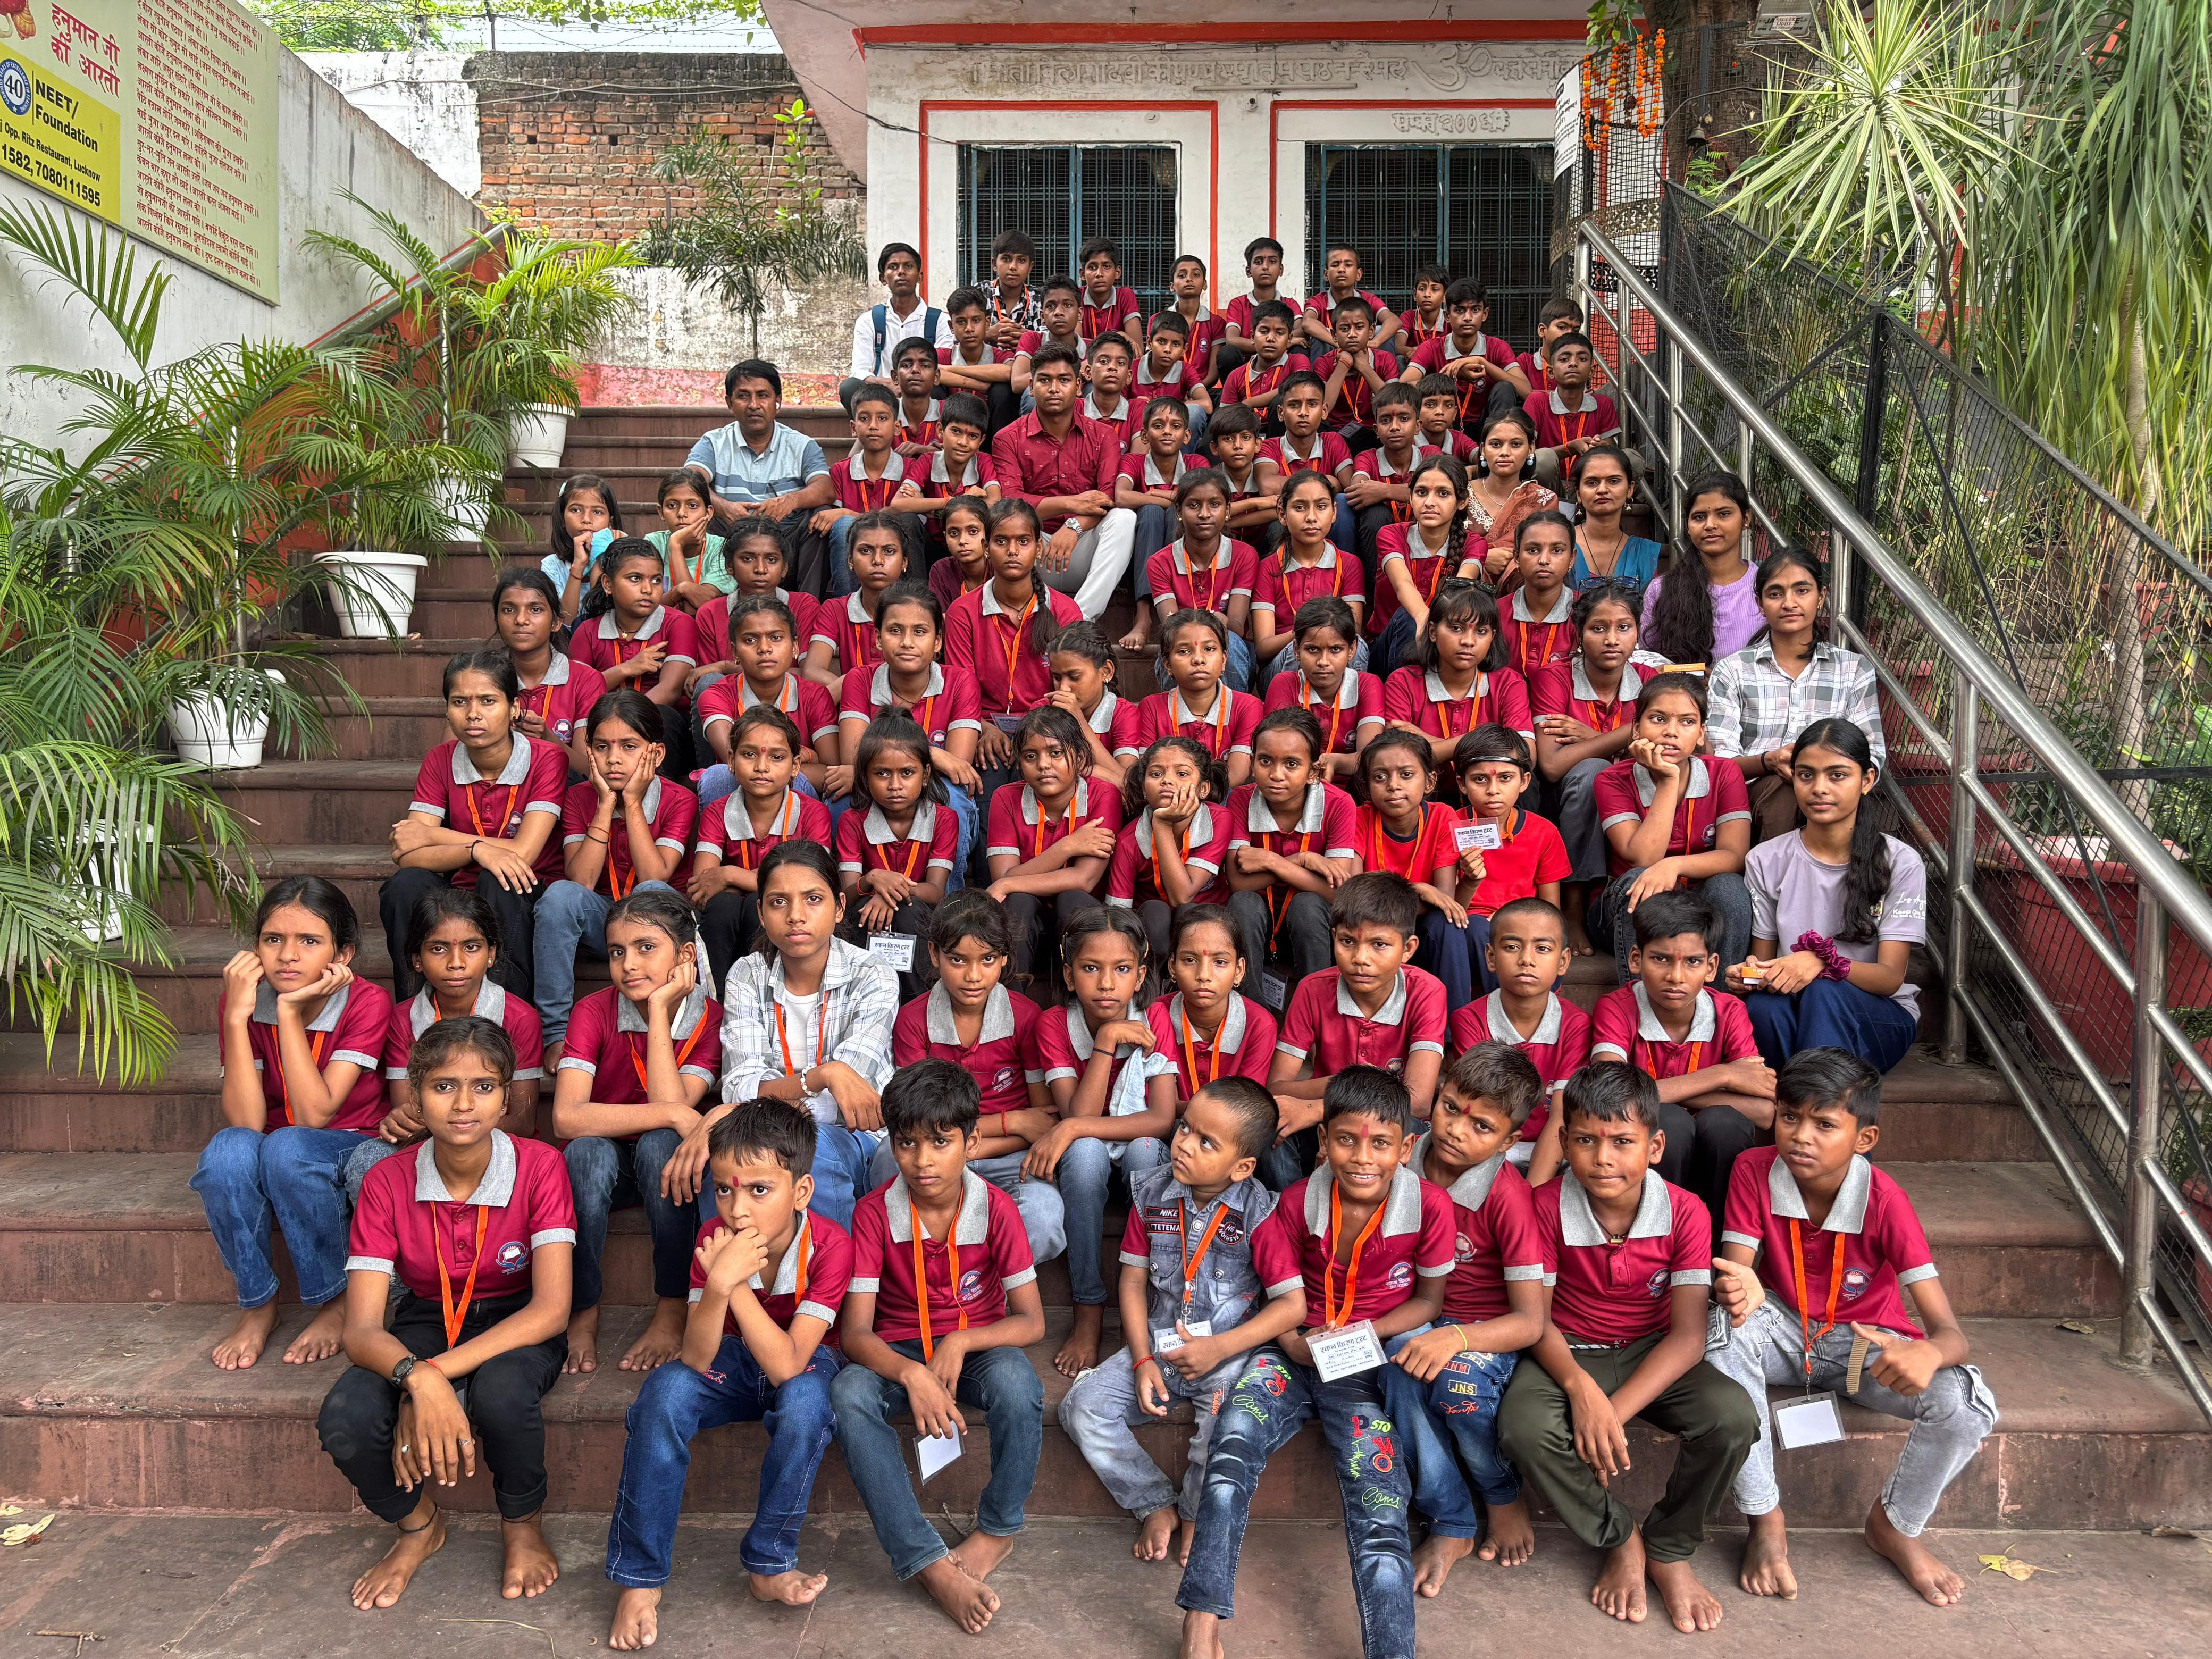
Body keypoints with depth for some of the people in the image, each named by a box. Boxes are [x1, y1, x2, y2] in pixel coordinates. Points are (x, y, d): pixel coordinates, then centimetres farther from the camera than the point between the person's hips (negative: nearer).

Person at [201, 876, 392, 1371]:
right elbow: (246, 1121, -22)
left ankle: (336, 1303, -14)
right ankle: (257, 1306, -11)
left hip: (351, 1151, -2)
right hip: (271, 1161, 3)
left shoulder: (367, 1003, -18)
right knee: (227, 1150, -31)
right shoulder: (244, 1003, -11)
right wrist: (237, 1017, -29)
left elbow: (313, 1115, -26)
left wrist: (289, 1011, -29)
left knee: (287, 1148, -35)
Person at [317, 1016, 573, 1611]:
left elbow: (551, 1309, -26)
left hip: (517, 1326, -2)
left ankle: (523, 1524, -2)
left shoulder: (538, 1167, -19)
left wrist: (438, 1373, -36)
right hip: (425, 1322, 3)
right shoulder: (387, 1182, -14)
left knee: (503, 1392, -37)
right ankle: (418, 1523, 8)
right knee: (343, 1421, -27)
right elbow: (361, 1329, -19)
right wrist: (418, 1379, -42)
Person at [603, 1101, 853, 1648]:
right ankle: (640, 1577, -14)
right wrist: (717, 1283, -42)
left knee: (804, 1400, -36)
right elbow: (697, 1361, -25)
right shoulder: (715, 1240, -20)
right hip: (732, 1361, 3)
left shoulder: (830, 1247, -28)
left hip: (805, 1363, -2)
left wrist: (736, 1284, -41)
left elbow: (787, 1366, -34)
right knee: (665, 1392, -27)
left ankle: (768, 1564, -16)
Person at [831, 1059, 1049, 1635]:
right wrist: (911, 1374, -37)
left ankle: (997, 1530, -7)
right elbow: (855, 1332, -18)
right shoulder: (875, 1213, -14)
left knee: (1018, 1386, -35)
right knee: (850, 1394, -32)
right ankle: (928, 1562, -27)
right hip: (898, 1351, 1)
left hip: (978, 1344, -1)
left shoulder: (995, 1209, -14)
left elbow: (1031, 1322, -12)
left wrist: (962, 1343, -29)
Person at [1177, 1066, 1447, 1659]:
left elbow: (1430, 1299, 4)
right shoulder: (1299, 1201, -5)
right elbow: (1286, 1303, 5)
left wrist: (1367, 1331, -12)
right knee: (1235, 1434, -28)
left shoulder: (1428, 1205, -11)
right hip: (1295, 1354, 1)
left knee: (1381, 1518, -21)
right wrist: (1294, 1342, -15)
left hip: (1368, 1366, 0)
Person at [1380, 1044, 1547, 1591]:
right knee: (1402, 1358, -30)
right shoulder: (1403, 1163, -8)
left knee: (1458, 1378, -34)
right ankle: (1451, 1524, -13)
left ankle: (1503, 1495, -1)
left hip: (1489, 1332, -3)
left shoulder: (1507, 1195, -20)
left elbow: (1531, 1320, -22)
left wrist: (1457, 1338, -37)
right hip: (1416, 1320, 3)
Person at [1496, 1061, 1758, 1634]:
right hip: (1570, 1353, -1)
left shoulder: (1684, 1212, -15)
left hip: (1655, 1354, 1)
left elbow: (1688, 1334, -18)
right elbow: (1536, 1318, -11)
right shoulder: (1546, 1206, -16)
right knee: (1524, 1426, -31)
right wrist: (1581, 1389, -32)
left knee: (1733, 1416, -28)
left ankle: (1670, 1551, 0)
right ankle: (1620, 1541, -1)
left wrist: (1617, 1410, -30)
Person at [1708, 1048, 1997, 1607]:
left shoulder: (1885, 1201, -23)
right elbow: (1736, 1273, -20)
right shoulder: (1754, 1172, -18)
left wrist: (1928, 1353, -52)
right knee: (1726, 1331, -34)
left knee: (1966, 1405, -27)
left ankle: (1893, 1526, 6)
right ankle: (1765, 1521, -16)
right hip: (1785, 1331, 0)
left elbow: (1951, 1334, -26)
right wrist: (1741, 1291, -47)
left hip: (1867, 1342, 0)